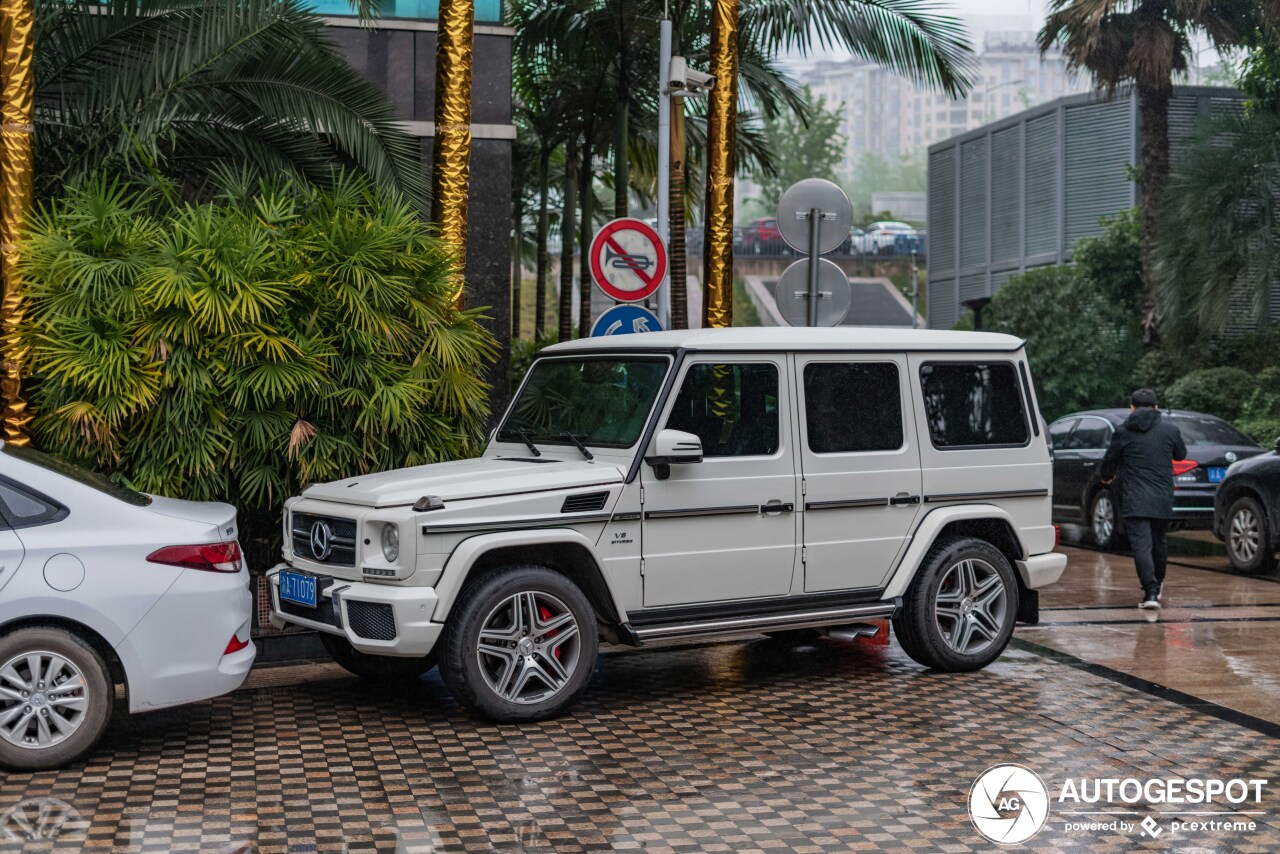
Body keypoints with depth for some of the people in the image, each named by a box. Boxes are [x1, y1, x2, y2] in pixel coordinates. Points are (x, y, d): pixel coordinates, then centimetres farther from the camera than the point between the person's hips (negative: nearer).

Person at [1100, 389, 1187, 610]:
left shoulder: (1124, 431, -2)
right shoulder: (1170, 429, 4)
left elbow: (1109, 460, 5)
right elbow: (1181, 454, 21)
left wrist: (1107, 476, 27)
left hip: (1134, 501, -3)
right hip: (1163, 500, 3)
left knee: (1141, 545, -8)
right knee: (1158, 542, 21)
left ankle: (1150, 591, -20)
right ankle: (1157, 584, 38)